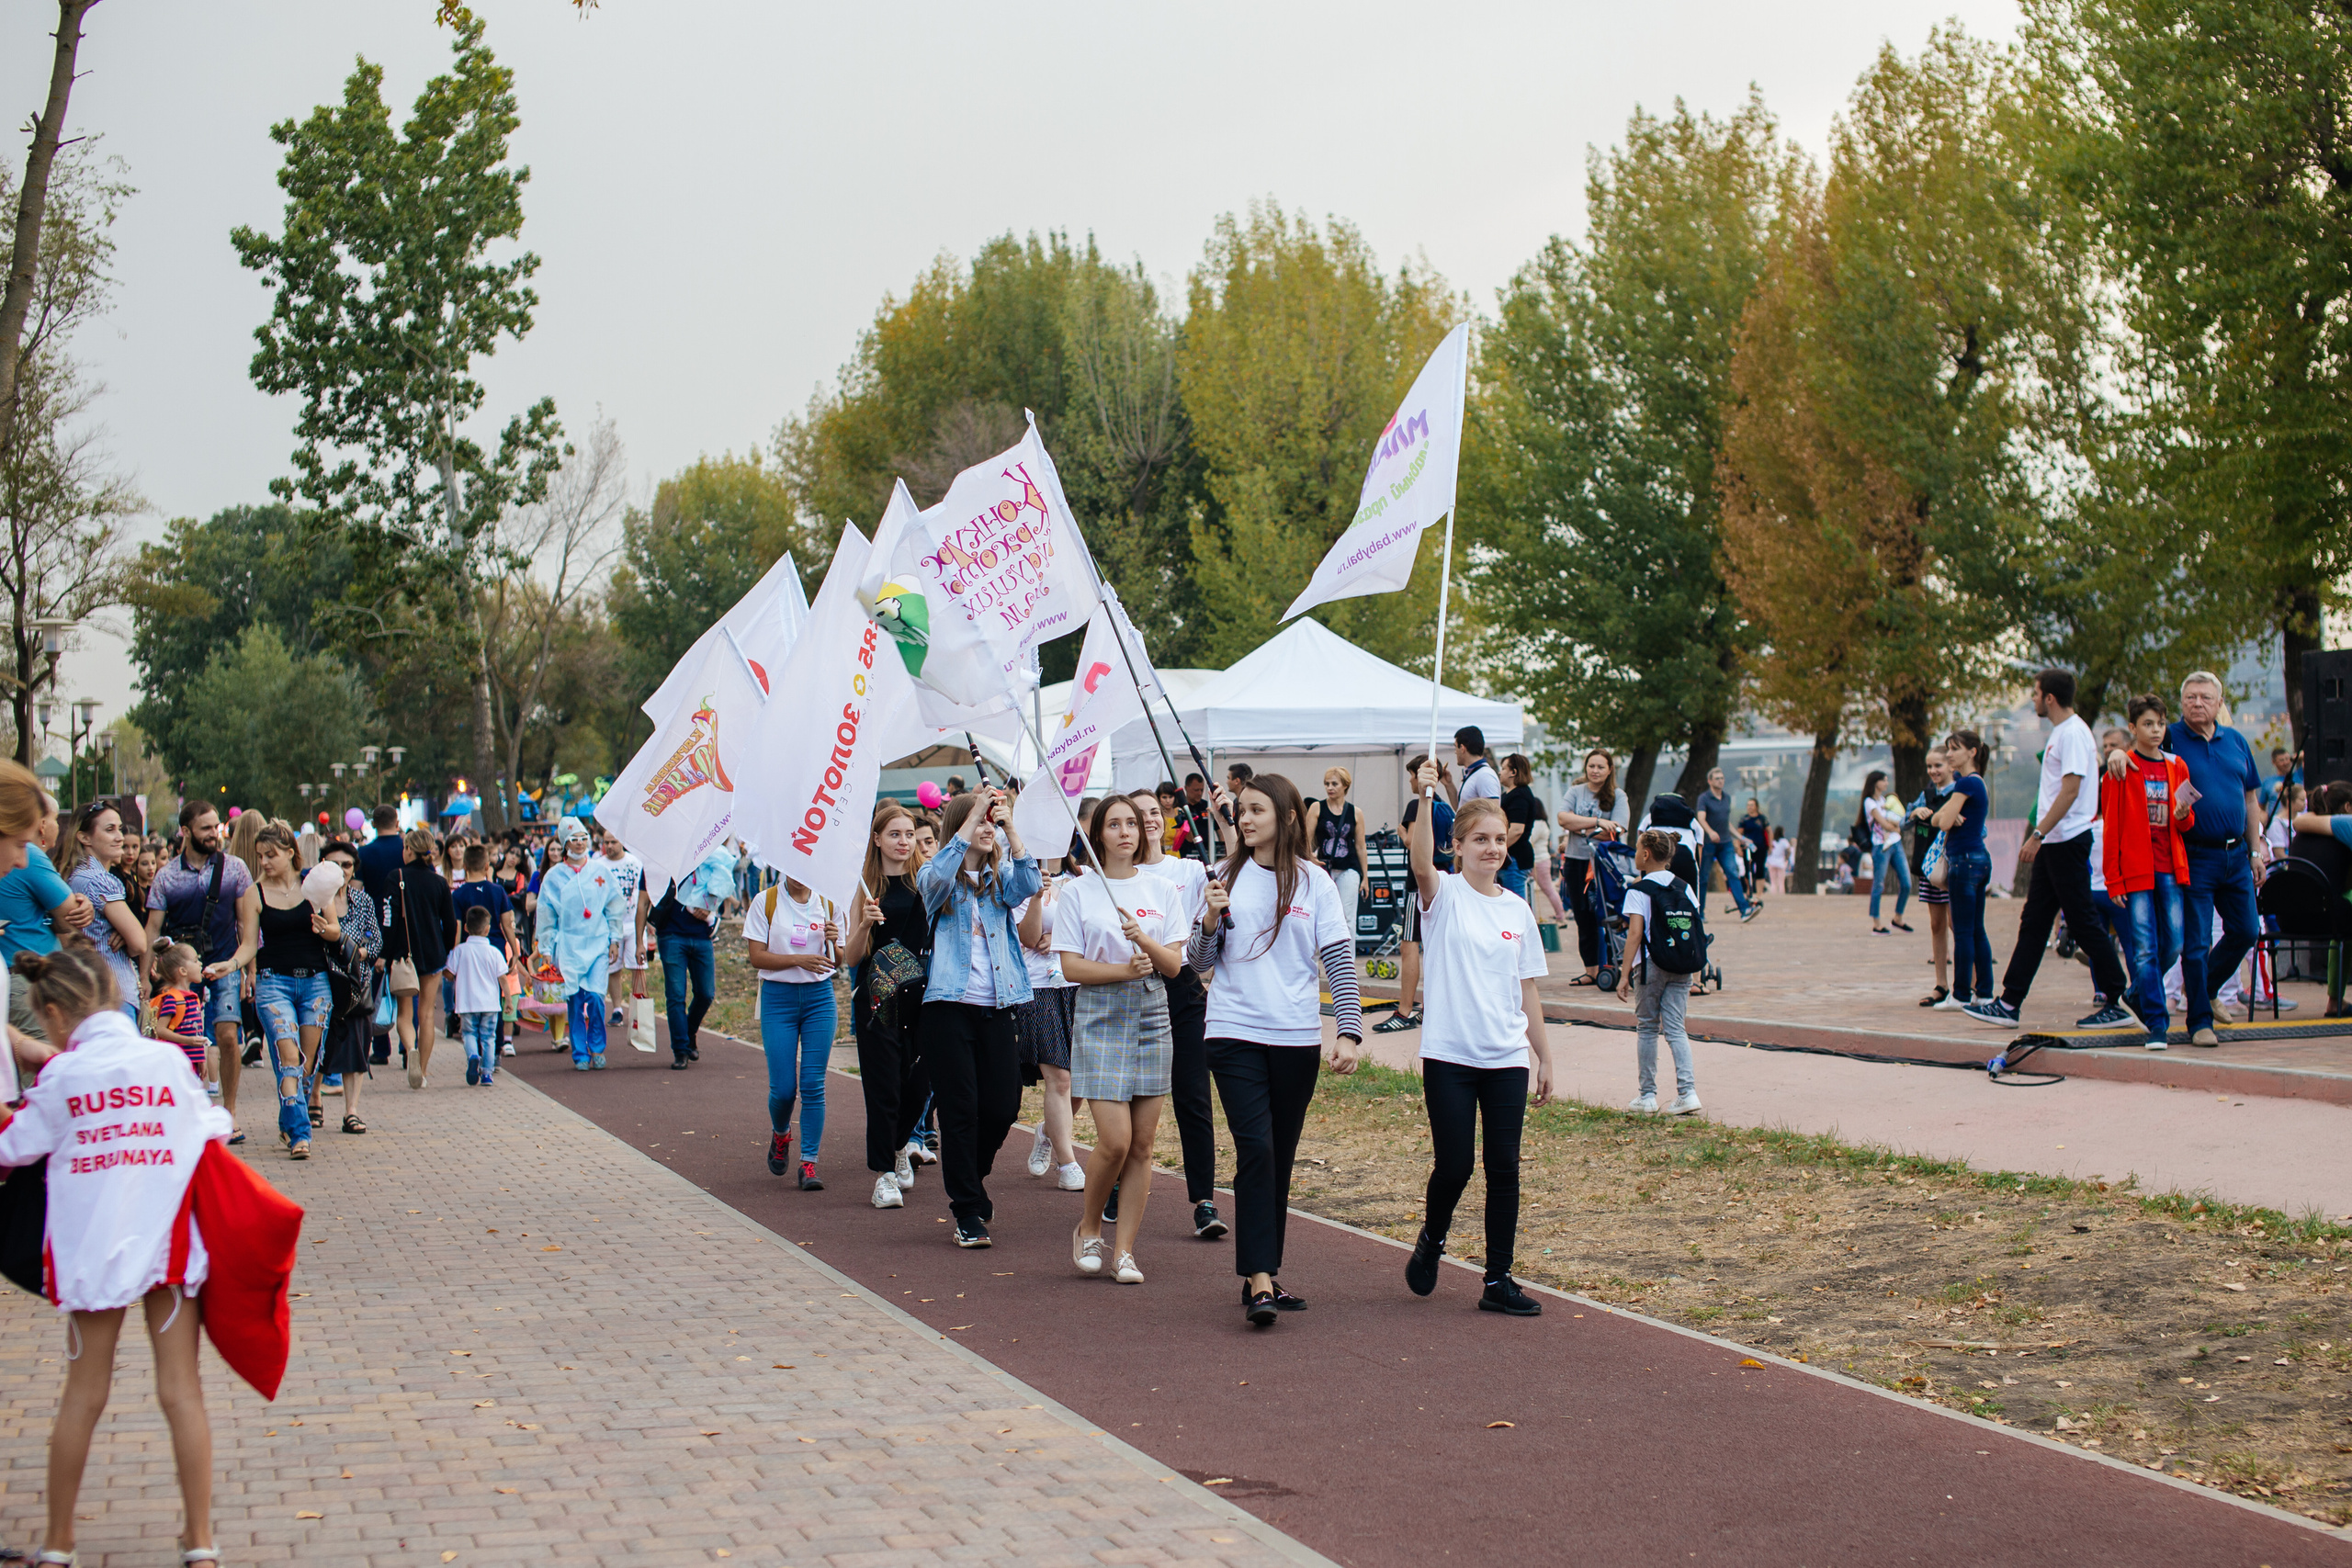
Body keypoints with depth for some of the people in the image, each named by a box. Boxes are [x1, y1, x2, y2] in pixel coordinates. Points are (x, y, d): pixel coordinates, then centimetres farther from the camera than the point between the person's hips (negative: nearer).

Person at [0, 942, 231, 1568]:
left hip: (91, 1251, -1)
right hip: (169, 1244, 1)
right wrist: (218, 1117, 31)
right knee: (181, 1391, 4)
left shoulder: (61, 1076, -6)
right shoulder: (168, 1059, -2)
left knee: (84, 1394, 11)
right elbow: (211, 1129, 10)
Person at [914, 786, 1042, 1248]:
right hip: (950, 1005, -3)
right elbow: (937, 875, -21)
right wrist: (975, 812, -23)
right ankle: (968, 1214, 4)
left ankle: (969, 1180, 29)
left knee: (1003, 1107, 1)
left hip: (997, 1007, 4)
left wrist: (1010, 827, -17)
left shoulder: (1000, 879, 12)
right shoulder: (938, 880, 3)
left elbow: (1029, 885, -8)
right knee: (959, 1108, -4)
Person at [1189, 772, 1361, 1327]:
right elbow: (1199, 962, 7)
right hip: (1235, 1032, -1)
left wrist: (1350, 1031, -7)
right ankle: (1259, 1281, -16)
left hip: (1296, 1037, 1)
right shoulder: (1226, 877, 5)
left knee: (1280, 1158, 9)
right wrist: (1211, 916, -11)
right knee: (1256, 1149, -14)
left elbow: (1340, 960, 2)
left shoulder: (1314, 882, 3)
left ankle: (1264, 1272, 20)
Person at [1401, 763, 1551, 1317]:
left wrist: (1544, 1057, 12)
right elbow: (1421, 862, -26)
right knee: (1453, 1165, -3)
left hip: (1507, 1058, 3)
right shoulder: (1443, 896, -3)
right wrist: (1424, 800, -41)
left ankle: (1498, 1280, 10)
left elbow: (1527, 990, 13)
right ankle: (1431, 1240, 27)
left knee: (1504, 1167, 2)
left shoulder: (1518, 910, 9)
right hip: (1449, 1055, -3)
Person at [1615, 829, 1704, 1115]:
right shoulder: (1684, 888, 9)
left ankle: (1647, 1095, 11)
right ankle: (1688, 1090, -8)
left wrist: (1625, 974, -14)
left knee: (1647, 1029, 8)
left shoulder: (1639, 891, -7)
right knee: (1675, 1029, 6)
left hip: (1652, 965, -4)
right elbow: (1694, 928, 10)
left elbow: (1635, 933, -14)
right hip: (1683, 968, 4)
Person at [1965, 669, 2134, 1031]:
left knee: (2084, 924, -5)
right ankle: (2008, 1004, 10)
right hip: (2053, 843, 10)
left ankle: (2116, 1003, 1)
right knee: (2033, 923, 9)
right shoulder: (2062, 731, 16)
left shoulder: (2073, 733, -14)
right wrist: (2038, 836, 20)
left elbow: (2071, 790, -22)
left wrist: (2038, 834, -23)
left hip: (2068, 840, -10)